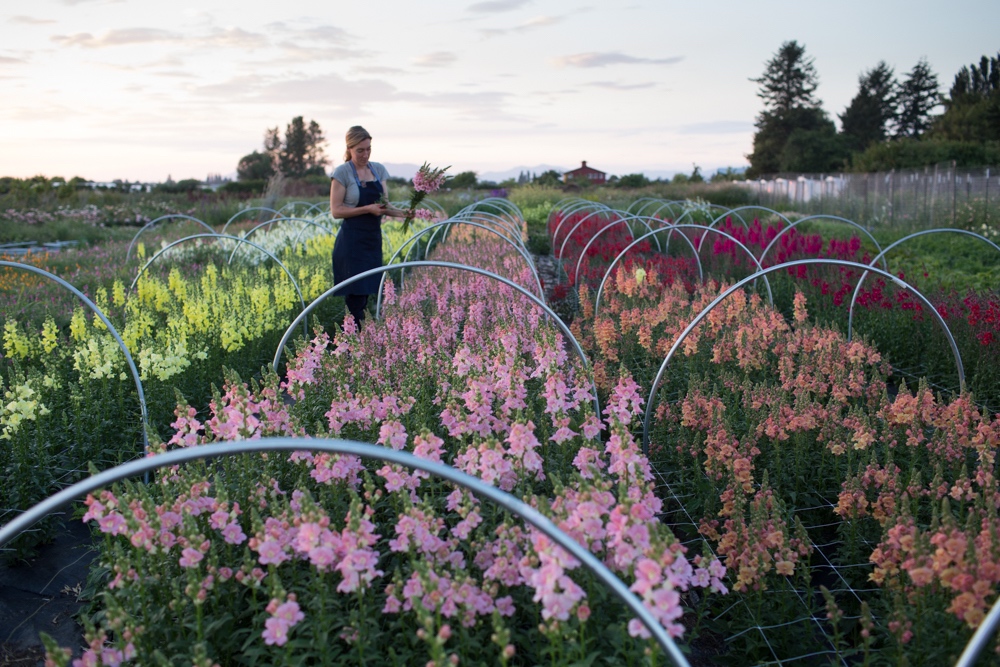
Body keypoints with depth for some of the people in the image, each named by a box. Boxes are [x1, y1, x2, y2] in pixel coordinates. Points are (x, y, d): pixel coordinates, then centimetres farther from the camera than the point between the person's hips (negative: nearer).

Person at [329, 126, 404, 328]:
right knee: (356, 293, -8)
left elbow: (384, 205, 9)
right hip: (352, 241, -5)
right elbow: (336, 210, -9)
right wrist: (367, 209, -18)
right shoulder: (342, 172, -6)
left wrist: (401, 213, -11)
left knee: (368, 291, 6)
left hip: (374, 238, 5)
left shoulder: (379, 169, 10)